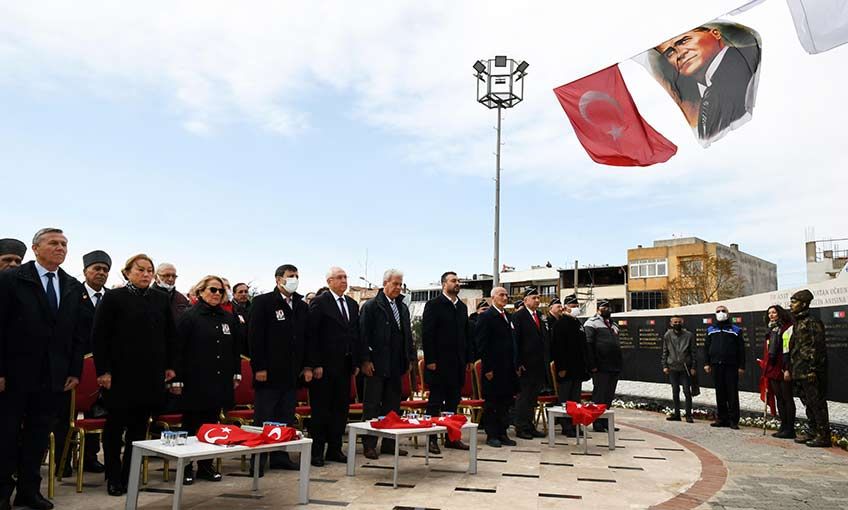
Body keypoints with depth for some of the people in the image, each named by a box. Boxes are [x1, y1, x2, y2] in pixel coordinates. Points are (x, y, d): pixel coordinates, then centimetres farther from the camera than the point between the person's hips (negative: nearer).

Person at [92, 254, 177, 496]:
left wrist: (169, 366, 9)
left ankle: (129, 476, 19)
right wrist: (103, 370, -9)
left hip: (152, 374, 3)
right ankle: (113, 478, 19)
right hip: (120, 373, -3)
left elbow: (170, 335, 13)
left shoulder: (161, 299, 8)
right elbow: (99, 336, -5)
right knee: (115, 425, 6)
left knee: (139, 426, 8)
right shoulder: (114, 298, -3)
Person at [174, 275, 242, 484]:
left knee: (212, 424, 10)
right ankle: (186, 467, 15)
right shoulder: (189, 317, -4)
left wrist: (236, 374, 11)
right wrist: (178, 379, -11)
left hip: (220, 381, 4)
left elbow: (236, 349, 15)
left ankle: (206, 466, 21)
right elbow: (179, 349, -7)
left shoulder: (229, 319, 10)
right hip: (195, 381, -4)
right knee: (191, 425, 4)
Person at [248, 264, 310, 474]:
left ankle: (280, 457, 20)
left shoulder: (302, 307, 12)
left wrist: (307, 366, 8)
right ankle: (258, 460, 10)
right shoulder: (263, 302, -5)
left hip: (291, 373, 6)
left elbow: (306, 338, 15)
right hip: (269, 372, -5)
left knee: (286, 418, 11)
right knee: (264, 419, 1)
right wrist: (259, 367, -15)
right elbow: (255, 336, -10)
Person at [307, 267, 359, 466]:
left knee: (341, 408, 10)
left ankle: (335, 449, 21)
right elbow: (312, 335, -11)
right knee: (321, 410, 2)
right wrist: (315, 364, -15)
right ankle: (317, 451, 11)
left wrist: (356, 362, 10)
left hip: (345, 365, 6)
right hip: (325, 366, -6)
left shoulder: (352, 304, 13)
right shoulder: (319, 303, -7)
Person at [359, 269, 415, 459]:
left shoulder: (403, 308, 13)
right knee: (372, 406, 2)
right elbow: (363, 334, -10)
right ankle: (369, 445, 9)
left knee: (393, 406, 11)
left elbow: (407, 334, 17)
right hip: (376, 365, -6)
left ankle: (389, 443, 20)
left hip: (396, 365, 6)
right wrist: (365, 360, -15)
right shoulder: (371, 306, -6)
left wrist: (409, 359, 12)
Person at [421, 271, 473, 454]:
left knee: (454, 400, 11)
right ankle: (432, 439, 8)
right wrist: (430, 360, -15)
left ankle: (452, 437, 19)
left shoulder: (462, 307, 15)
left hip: (458, 363, 6)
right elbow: (427, 334, -10)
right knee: (436, 401, 1)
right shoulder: (433, 305, -5)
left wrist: (468, 359, 11)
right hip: (439, 363, -6)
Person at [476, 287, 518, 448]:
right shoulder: (486, 317, -7)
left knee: (505, 402, 12)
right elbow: (482, 344, -12)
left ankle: (502, 433, 21)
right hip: (493, 368, -7)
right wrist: (487, 368, -16)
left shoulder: (508, 317, 16)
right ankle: (491, 435, 10)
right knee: (491, 403, 2)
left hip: (508, 368, 8)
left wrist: (514, 365, 10)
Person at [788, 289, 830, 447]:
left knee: (817, 403, -5)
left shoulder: (812, 322, -12)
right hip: (799, 372, 10)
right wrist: (790, 368, 19)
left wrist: (812, 369, -21)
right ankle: (812, 432, 23)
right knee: (808, 403, 15)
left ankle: (823, 436, 0)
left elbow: (817, 347, -17)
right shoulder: (797, 323, 16)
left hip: (809, 371, -10)